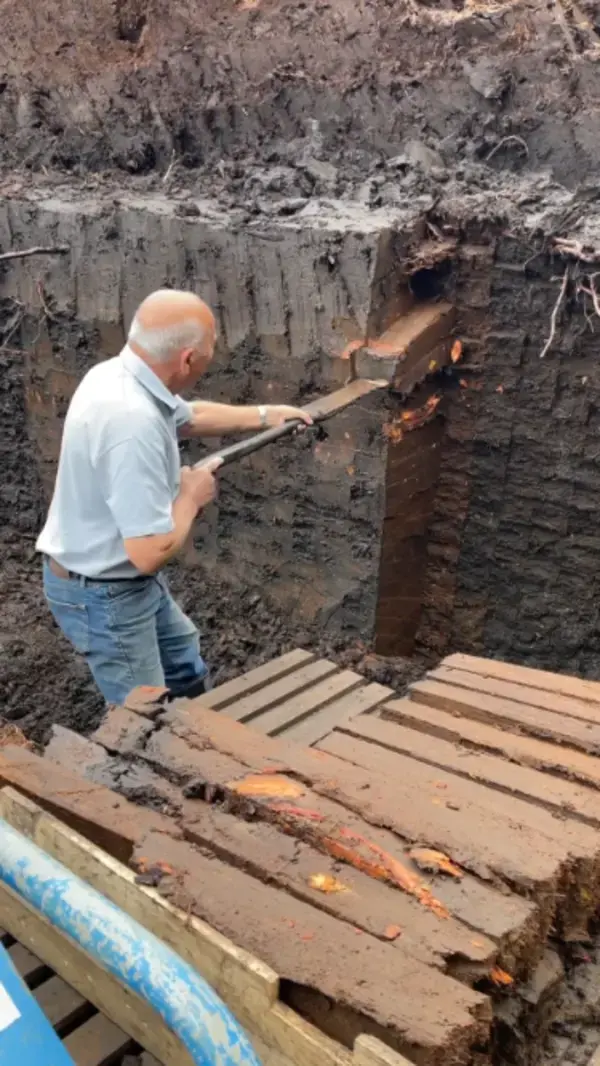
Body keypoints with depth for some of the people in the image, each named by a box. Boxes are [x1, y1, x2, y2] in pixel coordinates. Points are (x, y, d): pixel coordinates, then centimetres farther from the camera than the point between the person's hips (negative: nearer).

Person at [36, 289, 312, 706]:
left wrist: (263, 415, 24)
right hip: (104, 593, -10)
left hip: (126, 576, 10)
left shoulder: (120, 374, -4)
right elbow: (152, 552, -35)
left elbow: (190, 416, 19)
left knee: (188, 669, 27)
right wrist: (192, 497, -17)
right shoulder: (132, 422, -36)